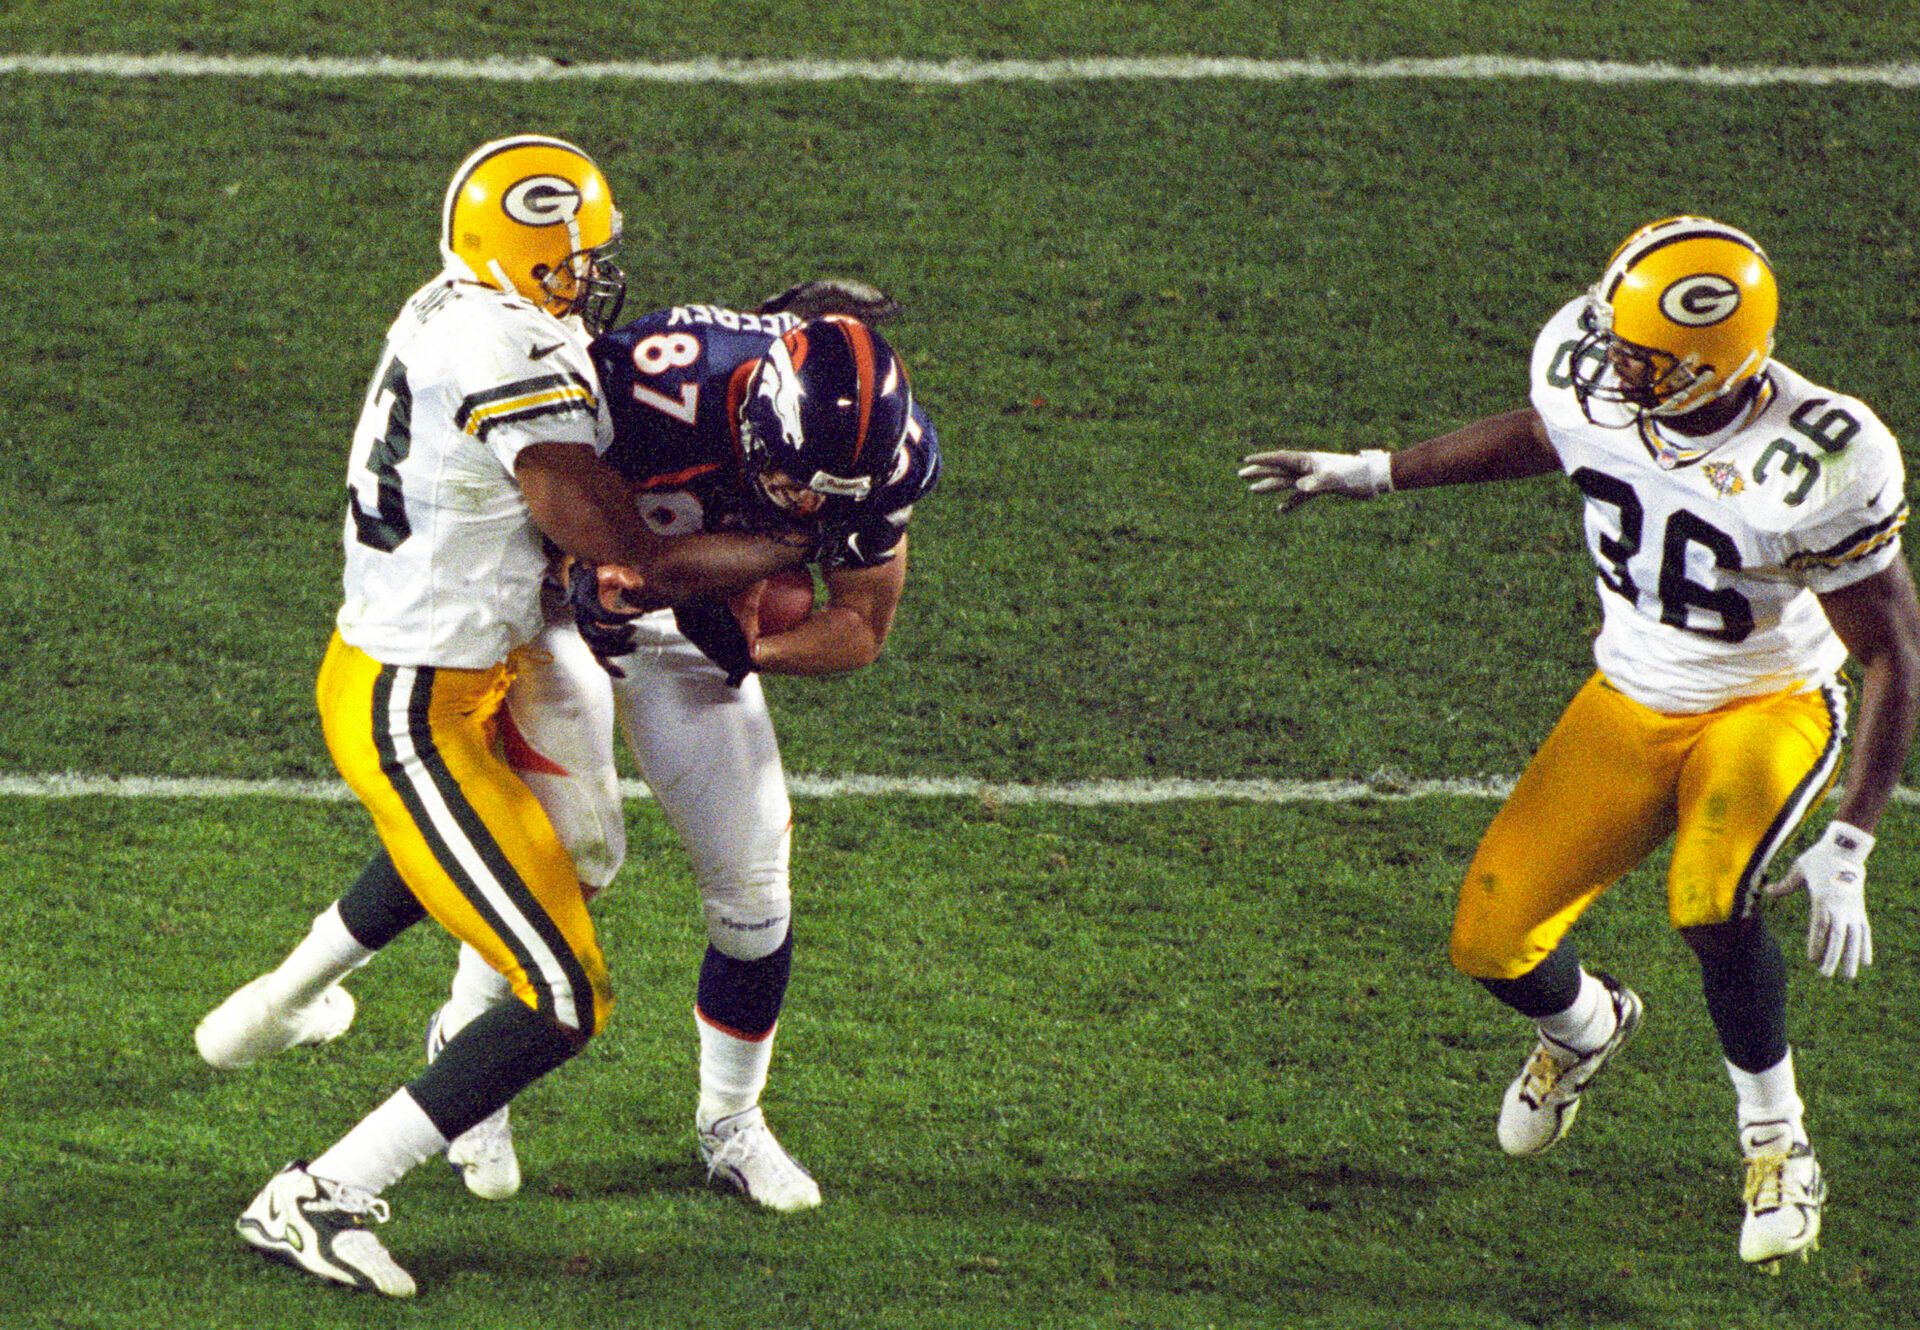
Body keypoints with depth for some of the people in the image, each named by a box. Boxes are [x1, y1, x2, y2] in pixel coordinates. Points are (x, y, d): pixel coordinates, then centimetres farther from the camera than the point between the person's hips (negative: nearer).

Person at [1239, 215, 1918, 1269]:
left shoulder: (1816, 464, -32)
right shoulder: (1592, 373, -18)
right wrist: (1368, 473, 14)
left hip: (1770, 708, -5)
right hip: (1632, 701, 5)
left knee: (1710, 908, -33)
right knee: (1493, 944, -3)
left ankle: (1776, 1148, -6)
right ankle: (1583, 1029, 37)